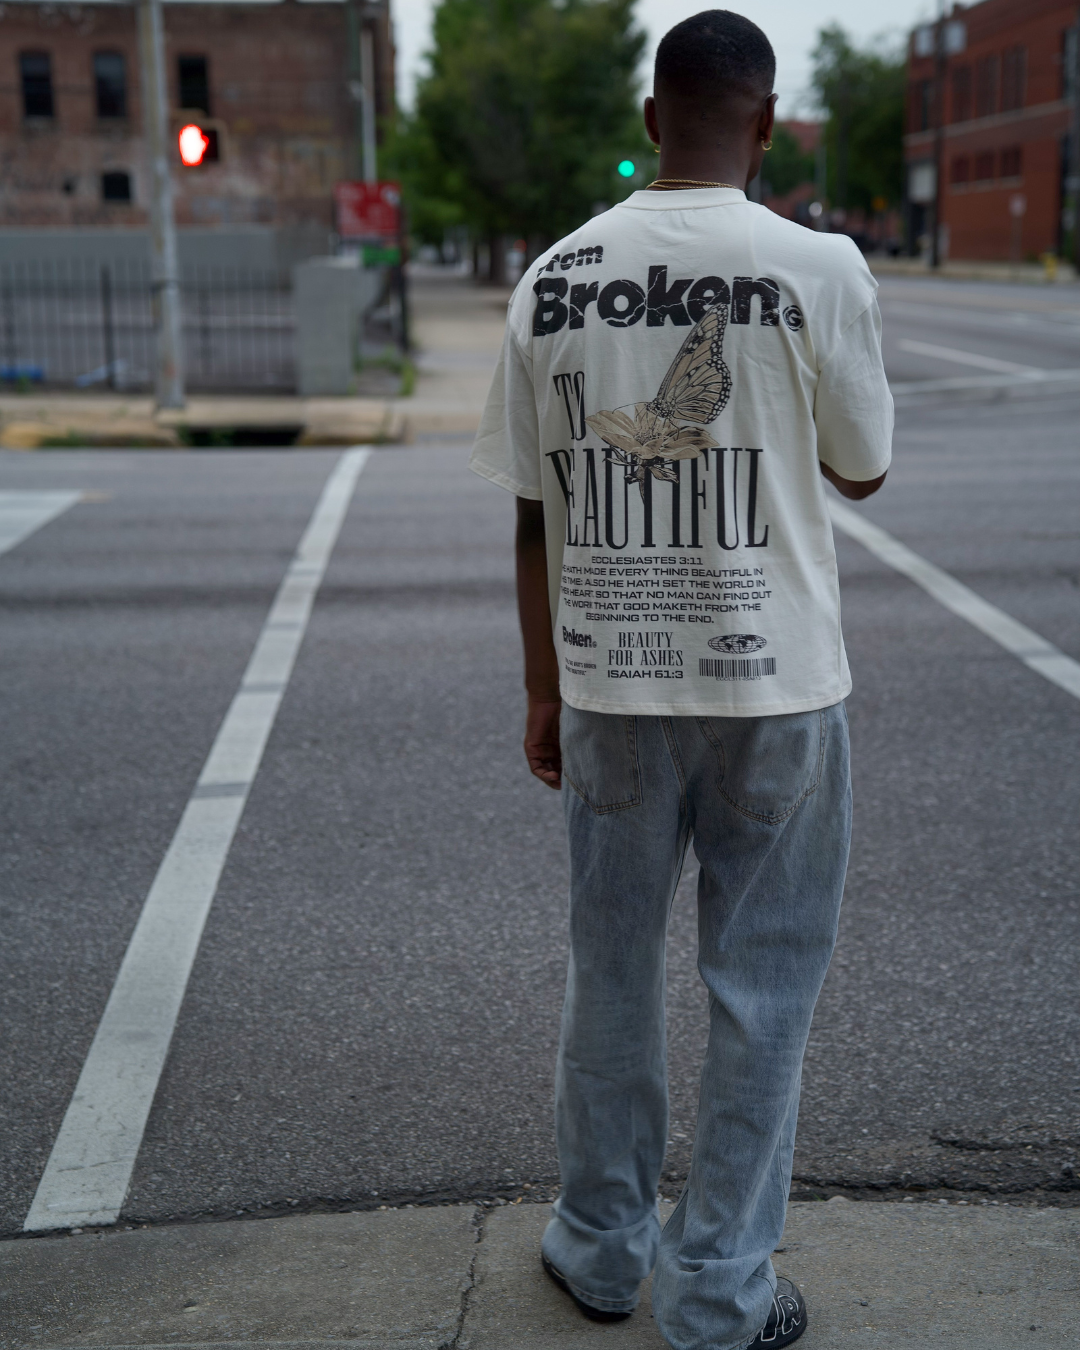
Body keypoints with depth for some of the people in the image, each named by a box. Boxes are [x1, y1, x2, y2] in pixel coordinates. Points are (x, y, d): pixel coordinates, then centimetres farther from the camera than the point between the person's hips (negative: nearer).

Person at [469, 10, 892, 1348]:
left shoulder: (553, 278, 0)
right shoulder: (816, 268, -10)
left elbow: (536, 513, 3)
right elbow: (862, 468, 3)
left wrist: (543, 692, 12)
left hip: (609, 687, 3)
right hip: (774, 685, -3)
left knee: (611, 970, 17)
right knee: (759, 988, 10)